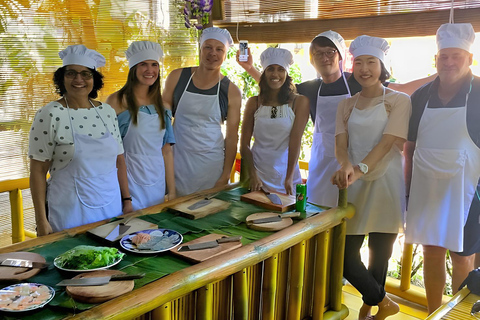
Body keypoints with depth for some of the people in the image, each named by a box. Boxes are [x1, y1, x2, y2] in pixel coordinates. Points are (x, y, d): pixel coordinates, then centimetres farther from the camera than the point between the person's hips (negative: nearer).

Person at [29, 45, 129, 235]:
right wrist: (41, 221, -10)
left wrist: (127, 200, 8)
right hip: (70, 212, -4)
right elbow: (37, 171, -8)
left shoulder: (107, 112, 5)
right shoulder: (49, 115, -8)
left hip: (111, 207, 4)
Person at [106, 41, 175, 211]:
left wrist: (172, 192, 7)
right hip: (129, 182, -4)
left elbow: (167, 151, 10)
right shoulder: (117, 101, -6)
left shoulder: (162, 105, 9)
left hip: (157, 183, 5)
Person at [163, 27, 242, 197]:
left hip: (211, 163, 0)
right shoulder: (177, 77, 0)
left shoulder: (231, 91, -2)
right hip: (178, 161, 1)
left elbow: (232, 137, 0)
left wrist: (225, 176, -3)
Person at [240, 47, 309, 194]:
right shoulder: (254, 103, 3)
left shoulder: (299, 102, -2)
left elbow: (295, 141, -9)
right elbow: (244, 144, 2)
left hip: (285, 171, -1)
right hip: (257, 171, 2)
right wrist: (253, 176, -9)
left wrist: (289, 179, -15)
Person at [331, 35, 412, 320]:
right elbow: (341, 143, -1)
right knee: (344, 253, -1)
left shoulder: (399, 101, 1)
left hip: (386, 183, -3)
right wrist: (346, 165, -24)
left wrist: (361, 168, -30)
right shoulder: (346, 105, 12)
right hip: (354, 186, 3)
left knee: (380, 253, 7)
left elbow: (389, 141, -14)